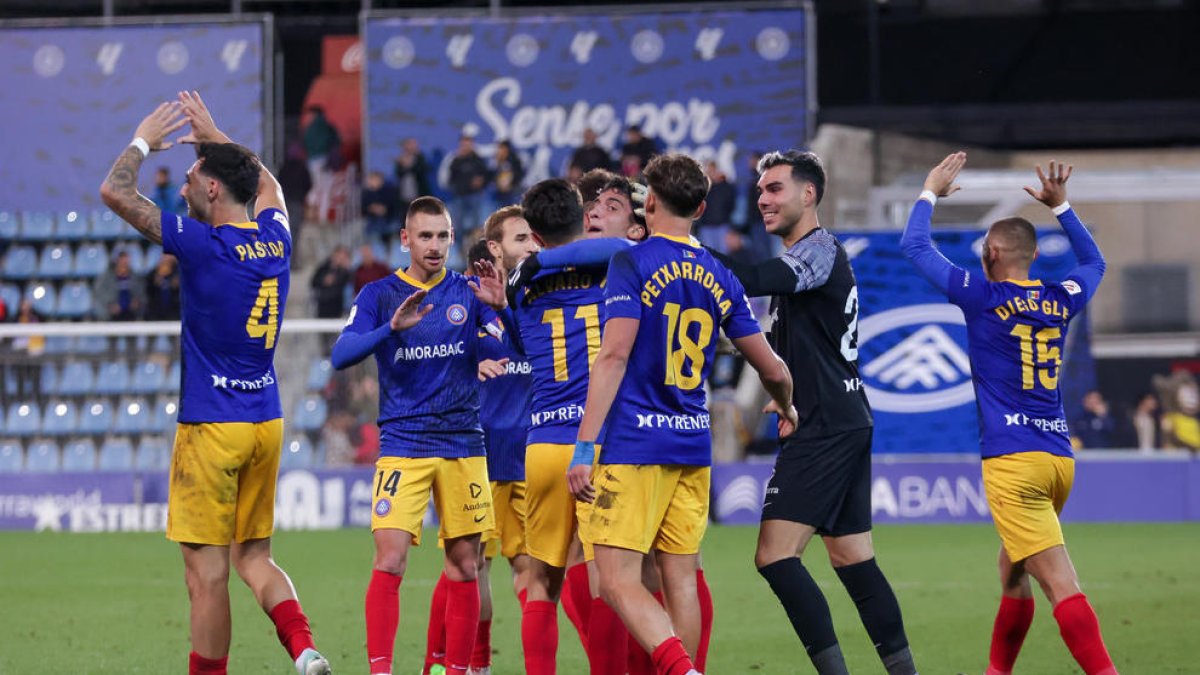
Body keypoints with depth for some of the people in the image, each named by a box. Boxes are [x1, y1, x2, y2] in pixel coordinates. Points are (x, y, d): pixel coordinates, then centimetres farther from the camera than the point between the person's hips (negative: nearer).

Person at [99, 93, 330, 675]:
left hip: (211, 427, -7)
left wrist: (142, 142, 4)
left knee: (206, 572, -3)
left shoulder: (203, 245, -15)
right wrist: (216, 139, 35)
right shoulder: (275, 237, 5)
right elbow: (267, 185, 30)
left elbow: (115, 192, -12)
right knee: (254, 557, 12)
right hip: (266, 423, 7)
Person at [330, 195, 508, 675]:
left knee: (464, 566, 3)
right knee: (389, 561, -13)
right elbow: (342, 355, -9)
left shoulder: (468, 293, 6)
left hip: (463, 445, 2)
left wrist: (500, 308, -24)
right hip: (402, 446, -2)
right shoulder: (379, 294, 3)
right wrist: (392, 327, -25)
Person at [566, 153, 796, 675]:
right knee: (681, 581, 9)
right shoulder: (718, 278, 10)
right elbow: (771, 368, 14)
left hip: (635, 445, -6)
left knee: (618, 581, -9)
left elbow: (614, 356, -15)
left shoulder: (631, 263, -7)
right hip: (694, 445, 6)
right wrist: (786, 408, 37)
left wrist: (584, 445, -16)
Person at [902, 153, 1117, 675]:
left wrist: (931, 192, 22)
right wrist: (1060, 206, 38)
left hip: (1013, 462, -6)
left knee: (1060, 583, -16)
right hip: (1060, 459, 6)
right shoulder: (1060, 301, 9)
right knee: (1013, 573, 23)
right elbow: (1093, 261, 34)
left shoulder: (982, 297, -5)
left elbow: (914, 247, 8)